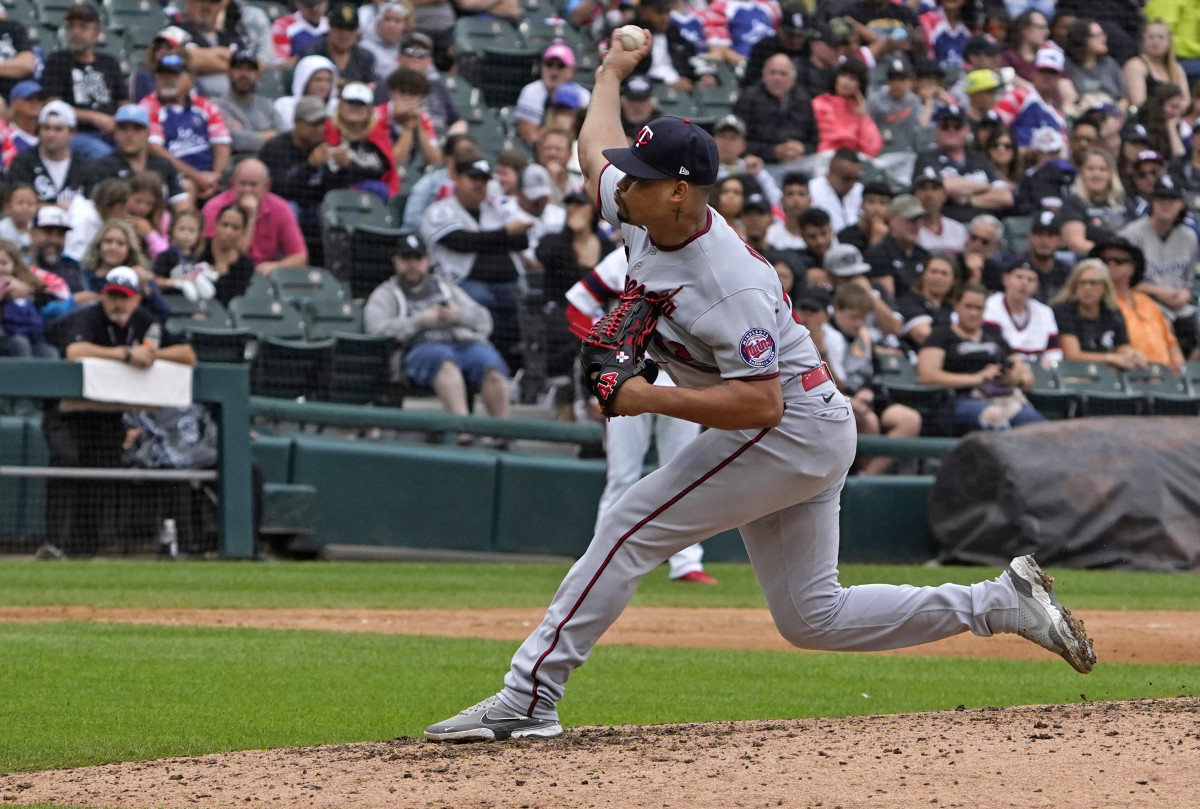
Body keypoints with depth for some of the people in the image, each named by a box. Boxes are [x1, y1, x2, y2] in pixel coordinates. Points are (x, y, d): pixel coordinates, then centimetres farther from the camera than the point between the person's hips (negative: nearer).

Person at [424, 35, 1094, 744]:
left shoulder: (733, 286, -28)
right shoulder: (643, 214, -2)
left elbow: (760, 401, -31)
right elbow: (597, 148, 19)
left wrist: (655, 399, -33)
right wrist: (610, 74, 34)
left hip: (791, 428, -10)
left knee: (630, 530, -13)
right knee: (813, 618, 10)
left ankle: (527, 700, -13)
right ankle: (1003, 603, 12)